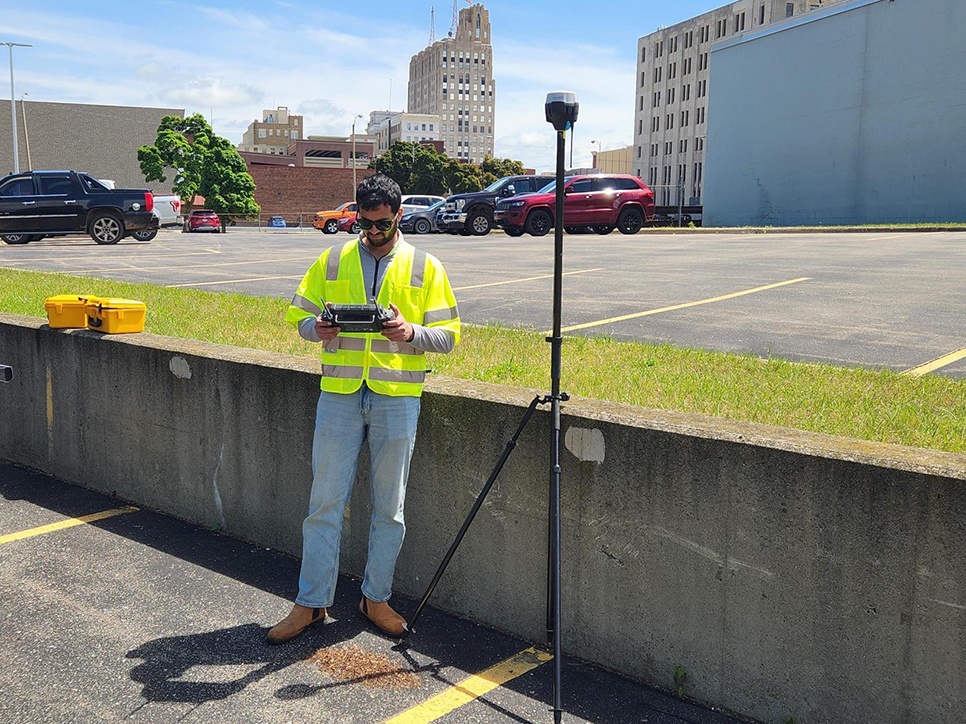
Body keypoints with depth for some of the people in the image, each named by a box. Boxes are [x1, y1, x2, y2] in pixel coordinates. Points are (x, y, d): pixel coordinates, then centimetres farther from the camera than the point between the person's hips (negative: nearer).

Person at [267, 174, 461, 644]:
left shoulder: (424, 267, 4)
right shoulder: (331, 261, 8)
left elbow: (448, 335, 2)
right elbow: (298, 312, 12)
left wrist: (412, 333, -19)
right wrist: (316, 328, -12)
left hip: (397, 397, 0)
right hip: (339, 393, 1)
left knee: (389, 508, 8)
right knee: (325, 502, 4)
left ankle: (377, 598, 24)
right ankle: (311, 602, 16)